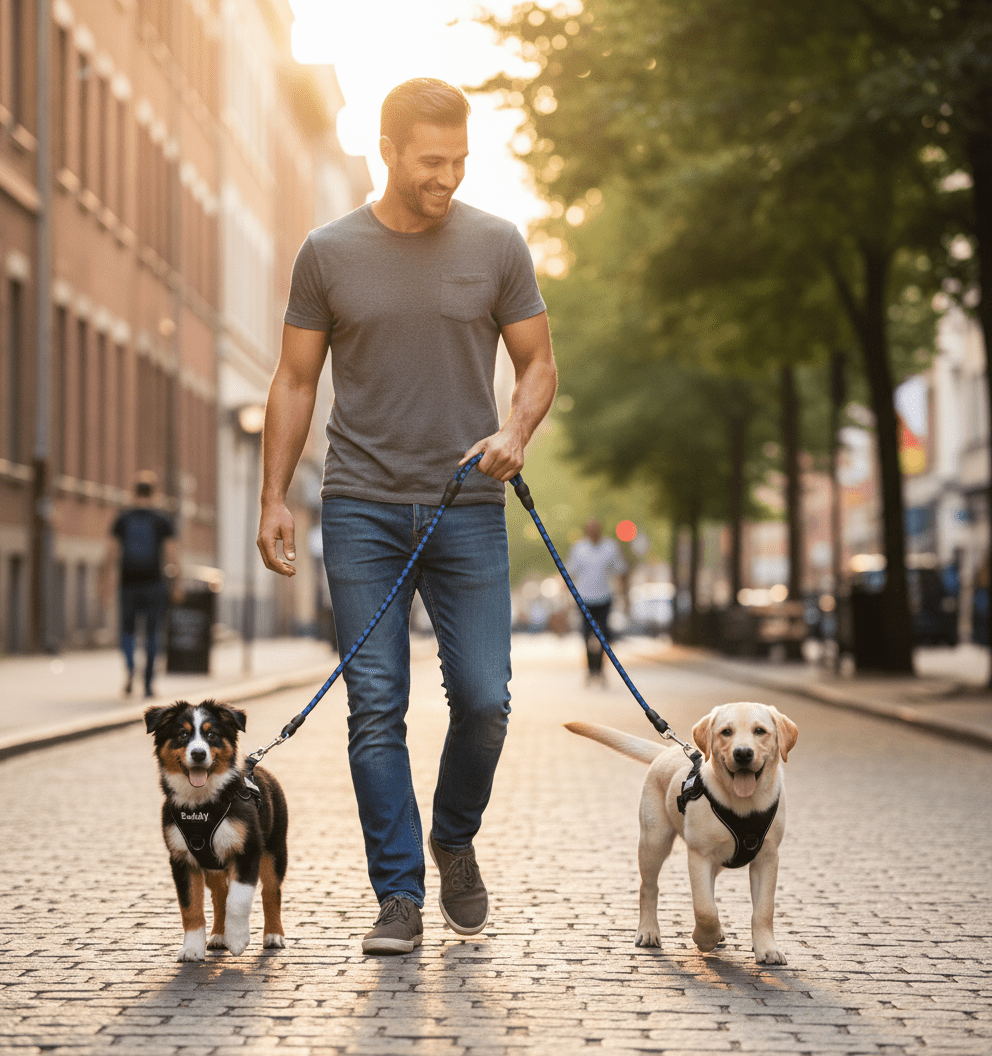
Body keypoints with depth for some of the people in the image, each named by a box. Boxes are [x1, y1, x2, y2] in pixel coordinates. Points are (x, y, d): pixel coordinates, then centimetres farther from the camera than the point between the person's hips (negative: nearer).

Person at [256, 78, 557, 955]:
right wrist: (275, 497, 3)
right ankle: (399, 897, 7)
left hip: (469, 509, 0)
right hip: (362, 511, 0)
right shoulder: (329, 252, 4)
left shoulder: (497, 246, 4)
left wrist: (515, 433, -12)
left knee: (484, 700, -2)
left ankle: (454, 843, 26)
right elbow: (296, 380, 9)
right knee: (376, 707, -1)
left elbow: (538, 365, 9)